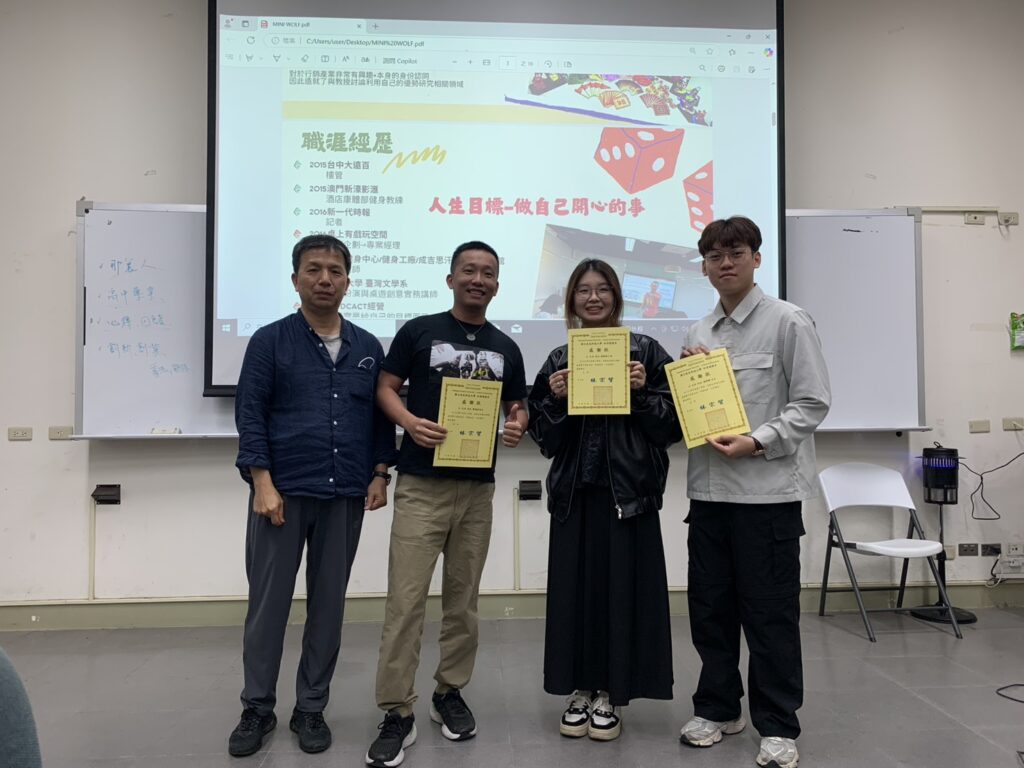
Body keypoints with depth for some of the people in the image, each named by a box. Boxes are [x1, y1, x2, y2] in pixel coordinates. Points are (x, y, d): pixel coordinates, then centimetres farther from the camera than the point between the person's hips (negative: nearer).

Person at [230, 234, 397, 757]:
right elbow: (249, 412, -5)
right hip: (282, 492, -2)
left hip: (345, 496, 3)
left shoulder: (368, 347, 9)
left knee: (328, 604, 9)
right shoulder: (270, 341, 0)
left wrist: (379, 474, 3)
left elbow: (381, 414, 12)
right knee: (267, 602, 6)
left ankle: (311, 708, 24)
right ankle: (257, 709, 23)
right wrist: (262, 482, -12)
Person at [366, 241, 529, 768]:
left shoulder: (505, 348, 11)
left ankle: (450, 693, 28)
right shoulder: (418, 331, 1)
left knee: (463, 598, 12)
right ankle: (397, 712, 5)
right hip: (421, 484, -3)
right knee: (405, 599, -5)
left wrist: (518, 426, -7)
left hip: (478, 487, 4)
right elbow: (385, 388, 1)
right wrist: (410, 423, -18)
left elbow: (517, 405, 16)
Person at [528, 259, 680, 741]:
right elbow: (544, 439, 6)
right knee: (575, 589, 6)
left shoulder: (645, 351, 1)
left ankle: (610, 693, 20)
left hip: (629, 490, -2)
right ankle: (580, 689, 23)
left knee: (623, 588, 3)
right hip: (574, 492, 2)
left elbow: (672, 425, -1)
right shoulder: (558, 361, 8)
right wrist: (555, 399, -10)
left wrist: (641, 392, -15)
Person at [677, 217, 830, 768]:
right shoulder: (698, 333, 13)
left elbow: (812, 402, -8)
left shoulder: (788, 322, -4)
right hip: (709, 488, 6)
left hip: (768, 489, -5)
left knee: (769, 613, 3)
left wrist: (756, 442, -18)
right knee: (709, 606, 13)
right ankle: (717, 707, 30)